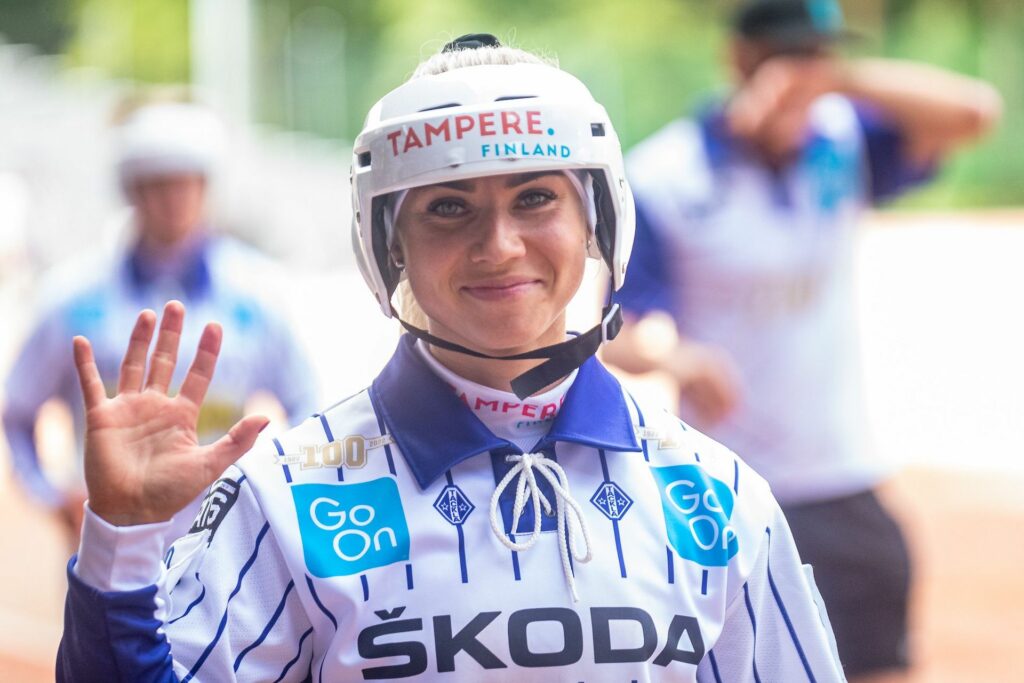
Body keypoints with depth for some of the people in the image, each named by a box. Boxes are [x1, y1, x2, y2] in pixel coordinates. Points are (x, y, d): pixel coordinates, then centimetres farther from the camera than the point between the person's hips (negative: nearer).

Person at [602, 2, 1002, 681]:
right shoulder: (666, 176, -9)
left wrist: (838, 78, -24)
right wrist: (671, 357, -37)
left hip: (844, 493, 4)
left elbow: (972, 111, -13)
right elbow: (622, 335, -13)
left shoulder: (845, 146, 2)